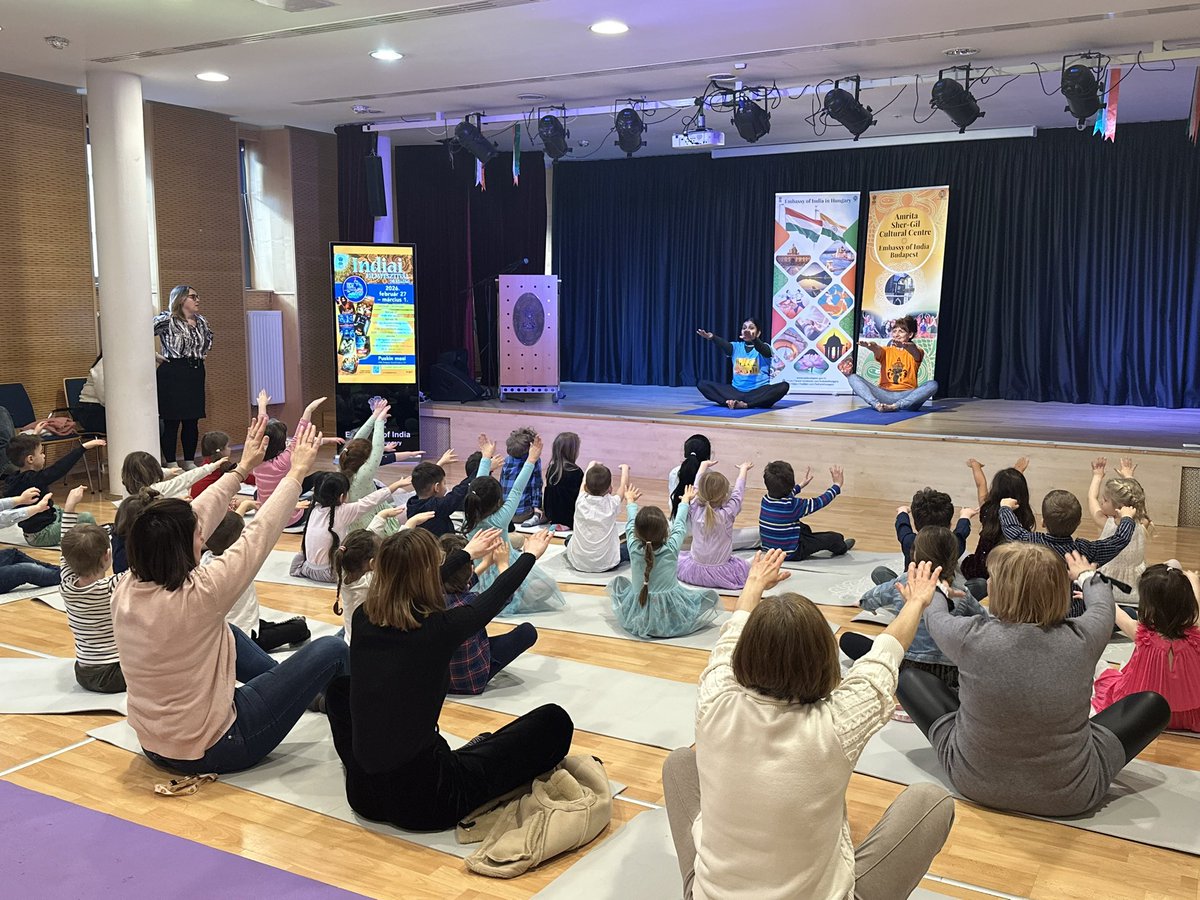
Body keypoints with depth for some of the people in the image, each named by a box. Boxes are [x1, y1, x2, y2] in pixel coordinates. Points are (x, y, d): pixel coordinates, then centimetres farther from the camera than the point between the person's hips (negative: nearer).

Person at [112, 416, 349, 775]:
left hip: (154, 745, 8)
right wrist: (297, 471, -6)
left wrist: (242, 468, 12)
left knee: (229, 631, 28)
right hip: (209, 751, -8)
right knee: (331, 650, 0)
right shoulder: (197, 596, -28)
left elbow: (195, 516, 2)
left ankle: (303, 686, 43)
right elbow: (259, 534, -18)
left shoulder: (126, 590, -7)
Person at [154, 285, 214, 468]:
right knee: (171, 422, -2)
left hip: (196, 373, 6)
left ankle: (190, 463, 18)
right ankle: (171, 465, 4)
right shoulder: (167, 319, -11)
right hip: (173, 373, -6)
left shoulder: (201, 321, 10)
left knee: (192, 421, 9)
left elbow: (209, 337, 31)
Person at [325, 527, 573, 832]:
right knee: (554, 721, 3)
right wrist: (530, 554, 25)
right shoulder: (441, 627, -16)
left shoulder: (363, 617, -3)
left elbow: (410, 581, 18)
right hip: (424, 803, -5)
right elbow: (496, 595, 4)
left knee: (338, 685, 31)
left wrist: (467, 553, 36)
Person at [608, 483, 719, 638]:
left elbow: (631, 522, 8)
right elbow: (679, 525, 5)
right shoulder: (671, 548, -14)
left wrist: (630, 501, 28)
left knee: (616, 582, 25)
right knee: (711, 595, 13)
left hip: (636, 618, 1)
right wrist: (685, 500, 24)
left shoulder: (634, 548, -11)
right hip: (672, 619, -1)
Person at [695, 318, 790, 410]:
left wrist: (753, 339, -46)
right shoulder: (736, 346, 11)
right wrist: (711, 337, -36)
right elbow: (724, 345, -12)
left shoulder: (764, 346, 3)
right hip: (737, 391, 3)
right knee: (703, 385, -12)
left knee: (783, 386, -31)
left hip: (759, 391, -3)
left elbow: (765, 352, -22)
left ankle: (745, 404, -38)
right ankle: (734, 401, -34)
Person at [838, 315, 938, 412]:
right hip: (884, 394, 1)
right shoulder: (886, 350, 14)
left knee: (933, 384, -29)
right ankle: (876, 404, -42)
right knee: (853, 378, -17)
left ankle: (896, 406, -40)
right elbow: (877, 350, -11)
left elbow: (914, 351, -18)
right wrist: (870, 346, -37)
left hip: (907, 396, -1)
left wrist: (905, 346, -44)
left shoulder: (916, 352, 8)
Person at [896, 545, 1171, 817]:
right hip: (1069, 796, 0)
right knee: (1154, 704, 15)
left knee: (909, 678, 16)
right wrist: (1087, 576, 29)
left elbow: (935, 617, 3)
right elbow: (1102, 607, 7)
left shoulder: (972, 638, -22)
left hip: (974, 783, 0)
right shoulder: (1082, 640, -19)